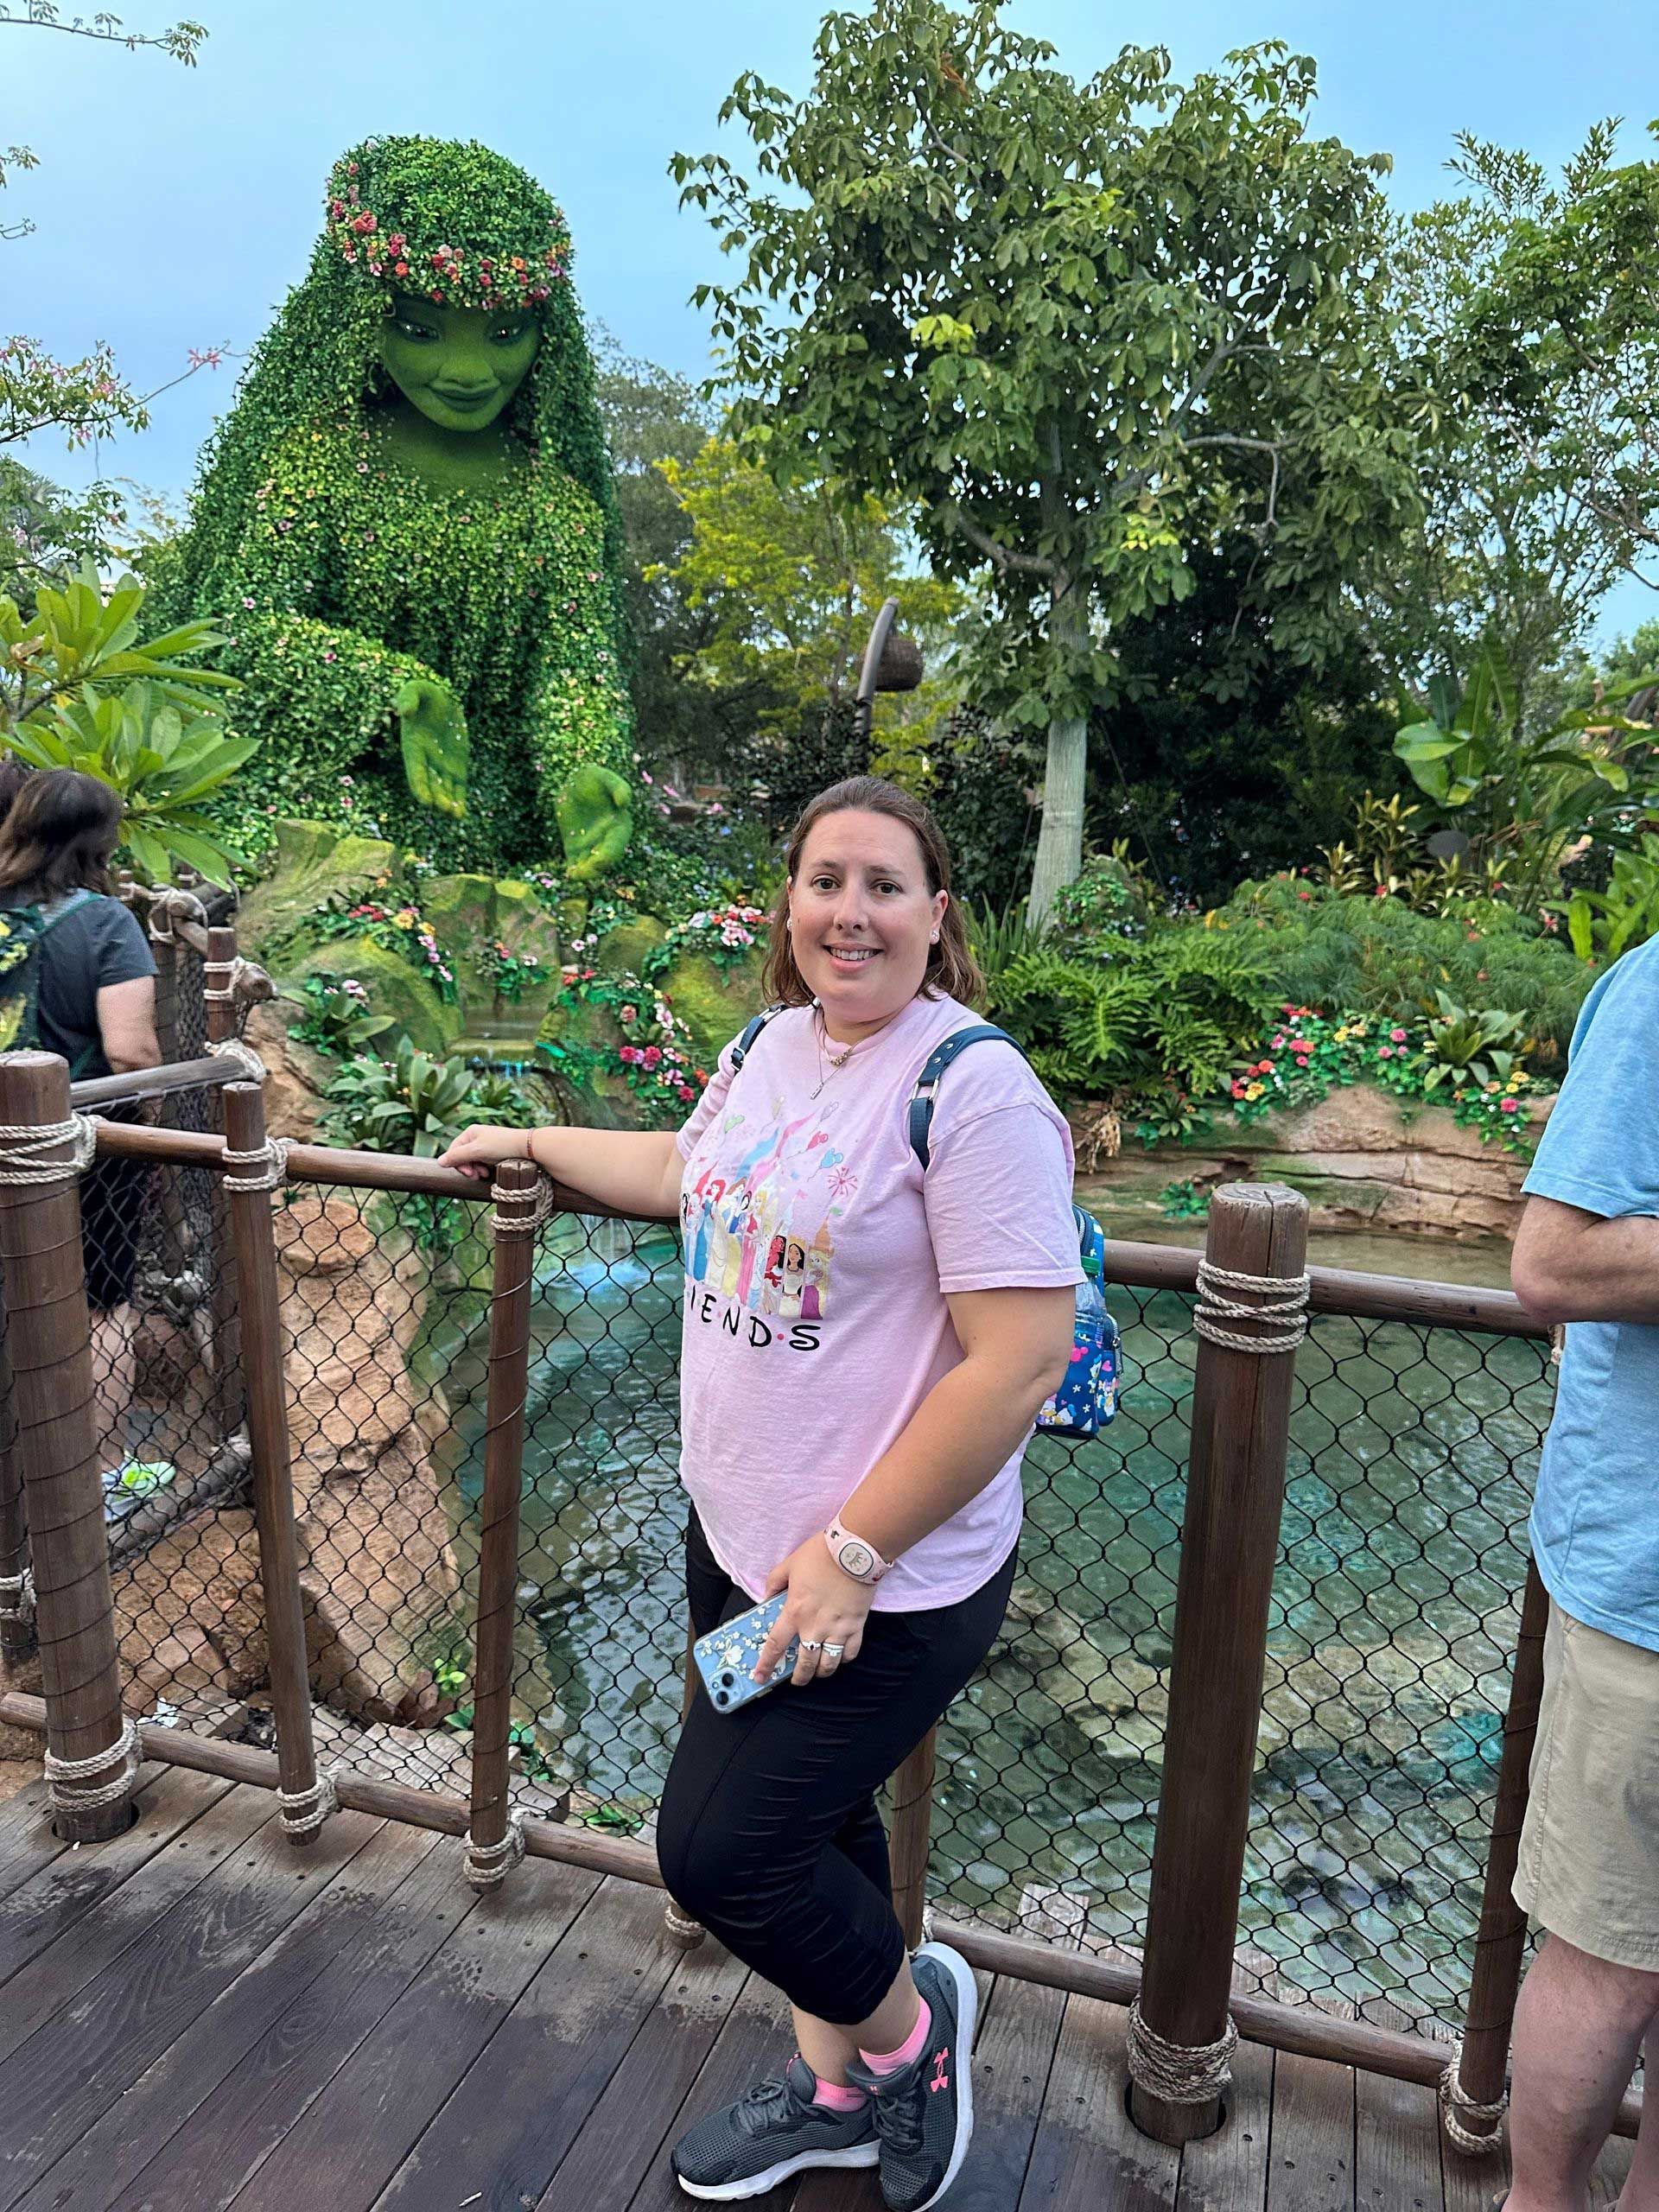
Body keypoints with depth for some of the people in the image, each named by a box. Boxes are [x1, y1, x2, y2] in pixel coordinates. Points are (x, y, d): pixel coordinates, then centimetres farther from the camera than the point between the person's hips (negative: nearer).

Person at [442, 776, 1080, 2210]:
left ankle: (903, 2025, 32)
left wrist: (852, 1556, -20)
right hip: (739, 1535, 7)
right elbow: (697, 1174, 25)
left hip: (888, 1581, -7)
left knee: (719, 1848, 1)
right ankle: (832, 2090, 47)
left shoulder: (972, 1088, -21)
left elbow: (1021, 1358, -24)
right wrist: (533, 1144, 31)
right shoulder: (778, 1043, 4)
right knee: (807, 1819, 22)